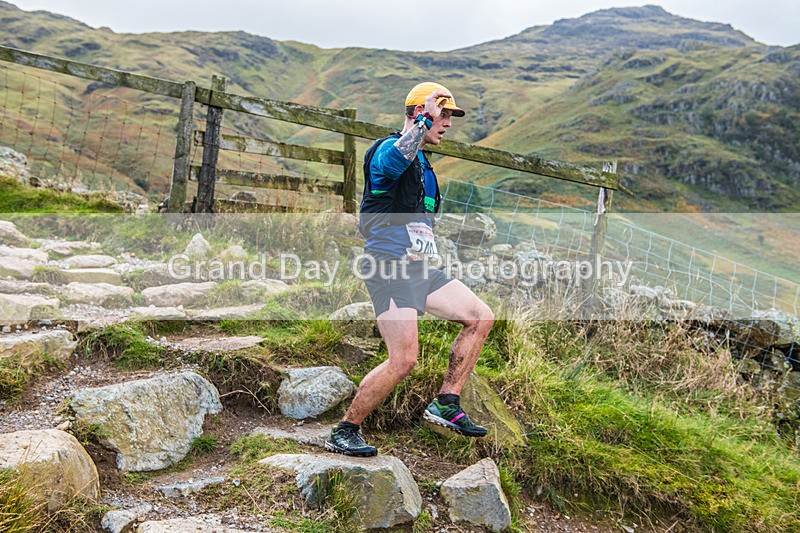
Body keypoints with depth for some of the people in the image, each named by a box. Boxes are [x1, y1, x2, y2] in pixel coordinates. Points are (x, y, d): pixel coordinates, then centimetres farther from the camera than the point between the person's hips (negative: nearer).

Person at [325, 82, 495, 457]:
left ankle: (446, 405, 13)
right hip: (390, 267, -10)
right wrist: (423, 121, -26)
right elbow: (395, 159, -35)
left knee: (480, 318, 6)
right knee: (403, 360, -15)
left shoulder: (422, 164, 24)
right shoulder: (390, 149, -7)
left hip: (419, 269, 10)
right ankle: (344, 432, 3)